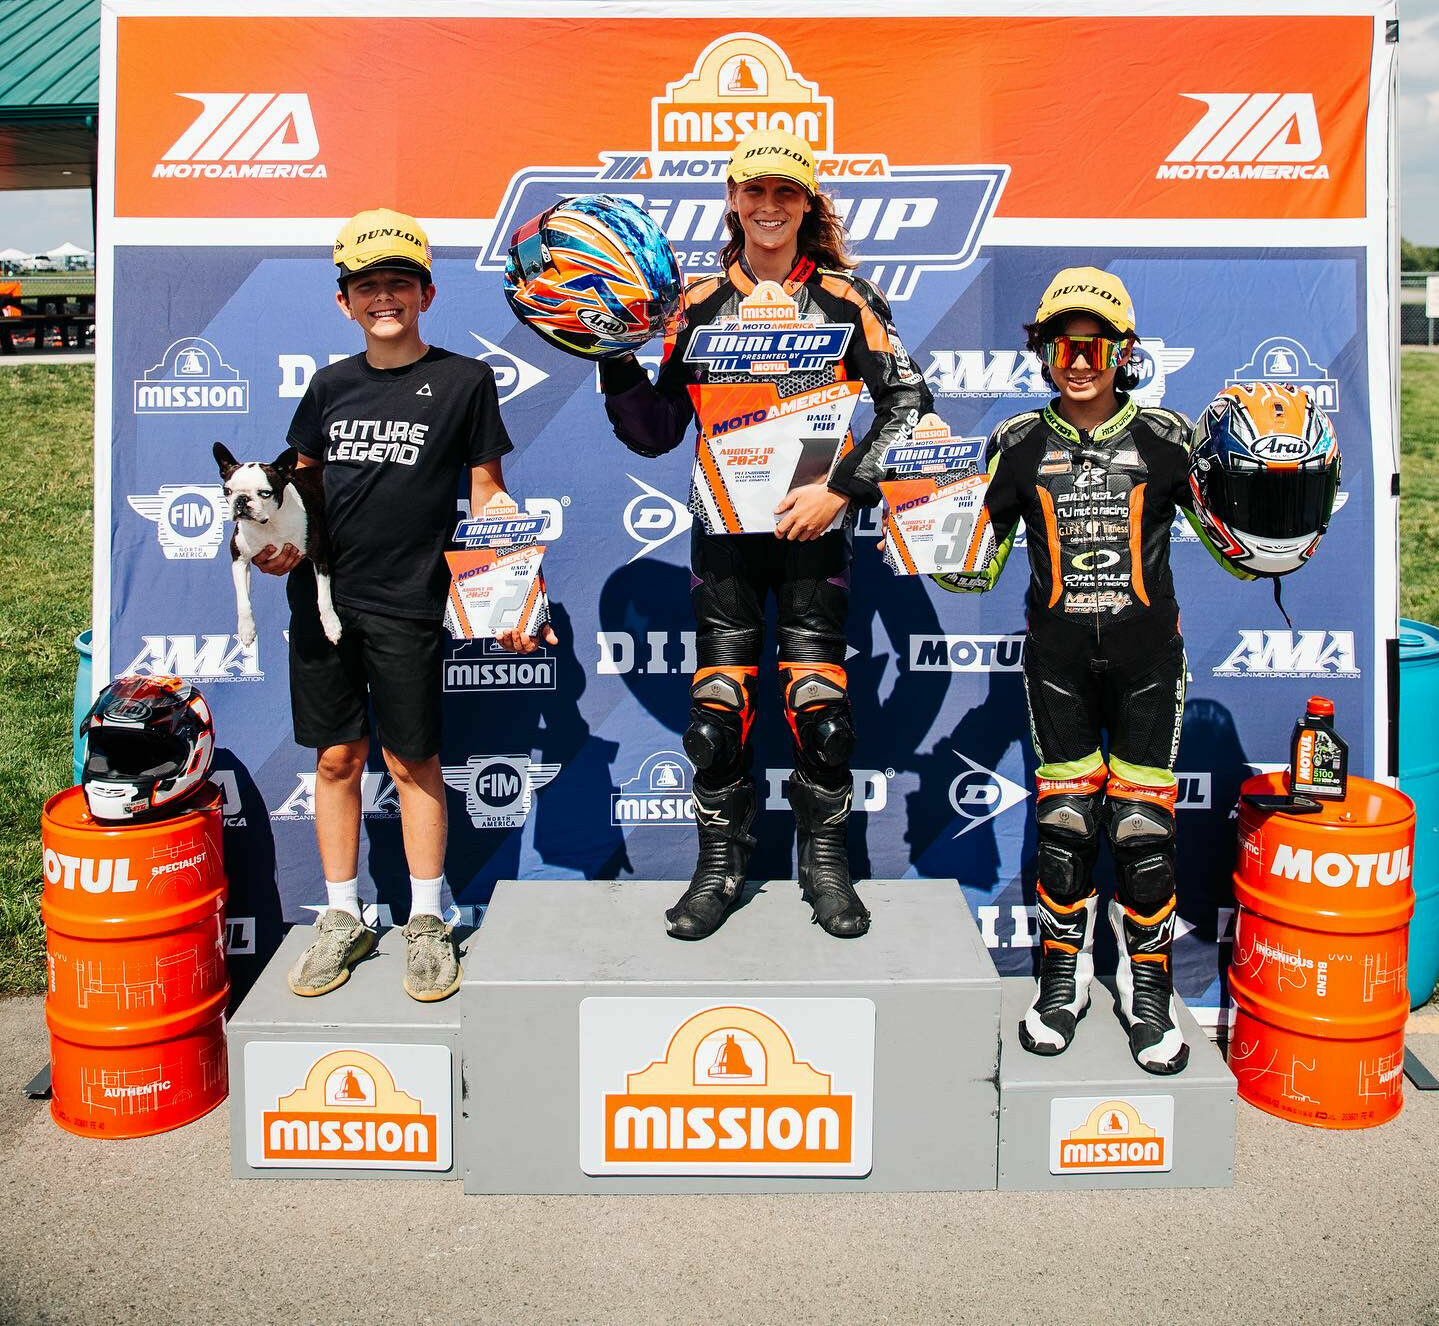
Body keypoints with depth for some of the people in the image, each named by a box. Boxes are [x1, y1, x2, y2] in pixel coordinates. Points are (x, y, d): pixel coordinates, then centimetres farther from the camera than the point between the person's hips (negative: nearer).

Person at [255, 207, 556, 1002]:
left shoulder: (463, 380, -1)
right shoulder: (331, 386, 9)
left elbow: (487, 495, 1)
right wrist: (282, 541, -1)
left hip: (406, 602, -4)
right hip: (321, 595, 4)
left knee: (412, 760, 4)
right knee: (336, 757, 10)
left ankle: (427, 923, 18)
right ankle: (342, 920, 22)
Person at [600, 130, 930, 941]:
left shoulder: (846, 299, 3)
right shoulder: (698, 304, 8)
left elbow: (909, 402, -1)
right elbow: (658, 432, 9)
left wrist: (843, 488, -10)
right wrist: (617, 361, -7)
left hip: (814, 528, -1)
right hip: (724, 532, 2)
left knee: (820, 703, -3)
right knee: (718, 706, 1)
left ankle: (825, 859, 15)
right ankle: (722, 863, 17)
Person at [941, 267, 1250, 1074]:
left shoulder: (1166, 438, 0)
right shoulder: (1020, 446, 3)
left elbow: (1236, 549, 5)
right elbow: (979, 567, 7)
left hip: (1147, 657, -1)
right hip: (1058, 659, 1)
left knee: (1144, 825, -1)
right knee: (1064, 820, 4)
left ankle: (1150, 991, 15)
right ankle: (1063, 978, 22)